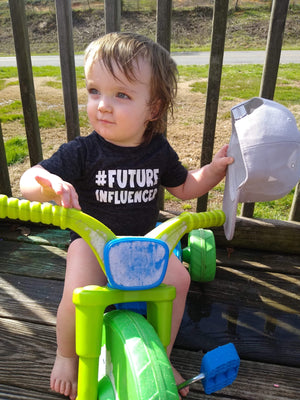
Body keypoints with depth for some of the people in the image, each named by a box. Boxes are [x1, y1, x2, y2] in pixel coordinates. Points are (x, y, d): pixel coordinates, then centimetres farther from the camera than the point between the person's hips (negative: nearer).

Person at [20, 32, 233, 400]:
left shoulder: (159, 151, -6)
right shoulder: (82, 152, -17)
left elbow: (185, 188, 9)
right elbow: (28, 181, -19)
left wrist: (215, 167, -6)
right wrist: (50, 185, -43)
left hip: (143, 238, 3)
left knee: (178, 278, -18)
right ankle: (66, 354, 10)